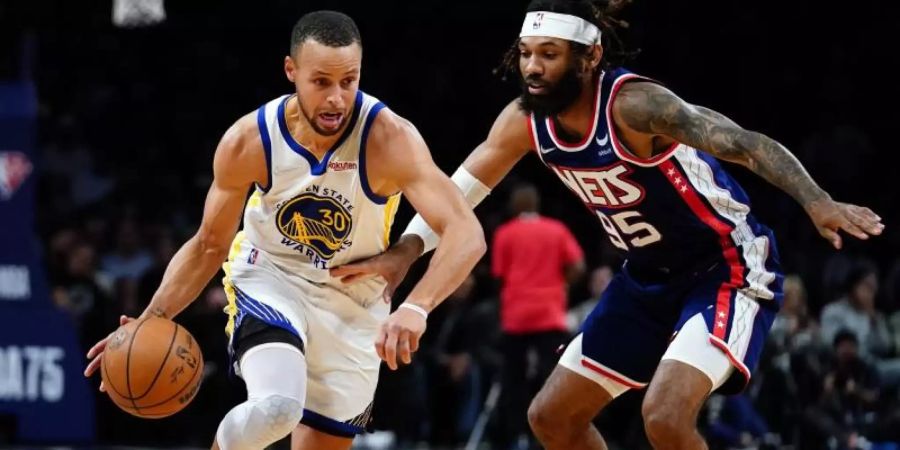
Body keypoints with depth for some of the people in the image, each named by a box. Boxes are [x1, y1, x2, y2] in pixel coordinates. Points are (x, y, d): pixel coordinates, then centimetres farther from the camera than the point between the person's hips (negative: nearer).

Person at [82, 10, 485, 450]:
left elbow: (466, 233, -35)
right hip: (269, 281, -1)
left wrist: (415, 308, -53)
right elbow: (209, 246, -2)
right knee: (276, 405, -30)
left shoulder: (389, 139, -25)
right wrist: (150, 322, -16)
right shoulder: (248, 142, -19)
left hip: (353, 305, 1)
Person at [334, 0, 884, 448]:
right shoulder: (525, 122, -6)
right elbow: (462, 187, 11)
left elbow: (746, 144, -37)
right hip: (650, 276, 9)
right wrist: (406, 249, -1)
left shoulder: (632, 104, -28)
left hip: (728, 270, -8)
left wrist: (817, 202, -50)